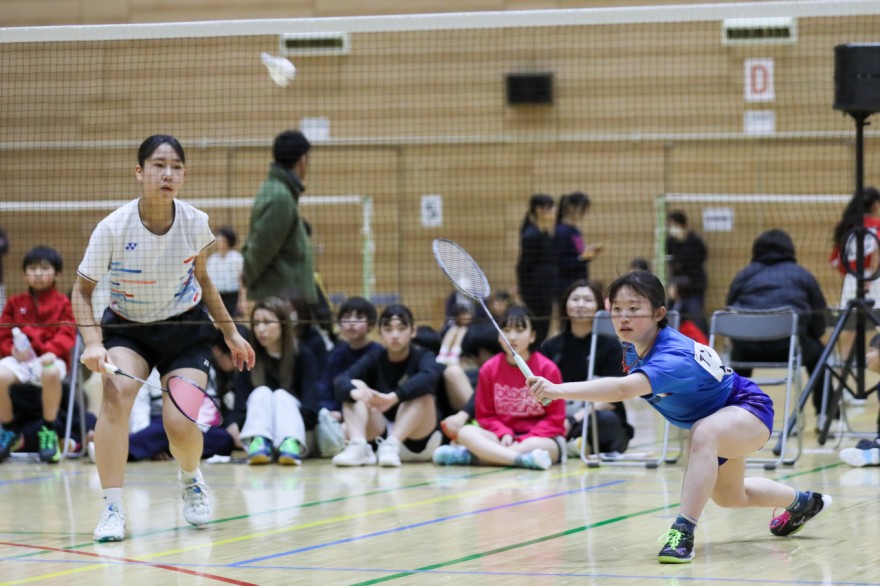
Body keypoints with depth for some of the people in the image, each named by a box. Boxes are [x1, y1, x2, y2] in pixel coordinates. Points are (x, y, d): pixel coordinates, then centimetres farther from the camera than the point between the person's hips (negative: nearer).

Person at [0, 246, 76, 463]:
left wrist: (51, 352, -20)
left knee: (50, 373, -41)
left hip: (48, 358, -2)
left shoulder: (62, 302, 11)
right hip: (20, 358, 2)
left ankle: (48, 431, -20)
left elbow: (66, 334, 0)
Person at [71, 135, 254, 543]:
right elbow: (82, 291, -13)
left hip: (186, 328, 1)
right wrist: (93, 343, -28)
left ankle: (190, 479, 22)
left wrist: (231, 333, 8)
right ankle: (112, 509, -23)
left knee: (180, 425, -15)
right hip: (127, 328, -1)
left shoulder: (195, 223, -15)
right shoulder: (113, 228, -23)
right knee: (116, 393, -31)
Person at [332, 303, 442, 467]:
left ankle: (391, 446, -39)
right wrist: (356, 392, -40)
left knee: (421, 391, -26)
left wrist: (393, 397, -48)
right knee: (355, 386, -13)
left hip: (417, 440, -3)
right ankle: (358, 447, -34)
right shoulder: (374, 358, 2)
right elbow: (340, 380, -16)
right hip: (380, 436, 3)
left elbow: (429, 377, -33)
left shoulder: (422, 357, -7)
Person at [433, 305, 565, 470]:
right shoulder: (489, 369, 2)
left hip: (540, 437, -3)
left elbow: (555, 419, -6)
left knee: (535, 446, -40)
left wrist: (523, 440, -18)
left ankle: (468, 456, -33)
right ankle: (524, 459, -40)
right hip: (503, 439, 3)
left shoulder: (547, 369, -7)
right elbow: (486, 415, 6)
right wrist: (504, 434, -15)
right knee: (465, 432, -24)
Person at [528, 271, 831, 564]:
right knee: (729, 497, 31)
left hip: (747, 409, -10)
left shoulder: (673, 356, -43)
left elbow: (623, 388, -62)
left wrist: (558, 390, -69)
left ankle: (683, 532, -43)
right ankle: (802, 502, 60)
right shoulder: (633, 348, -17)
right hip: (717, 419, 10)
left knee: (703, 434, -44)